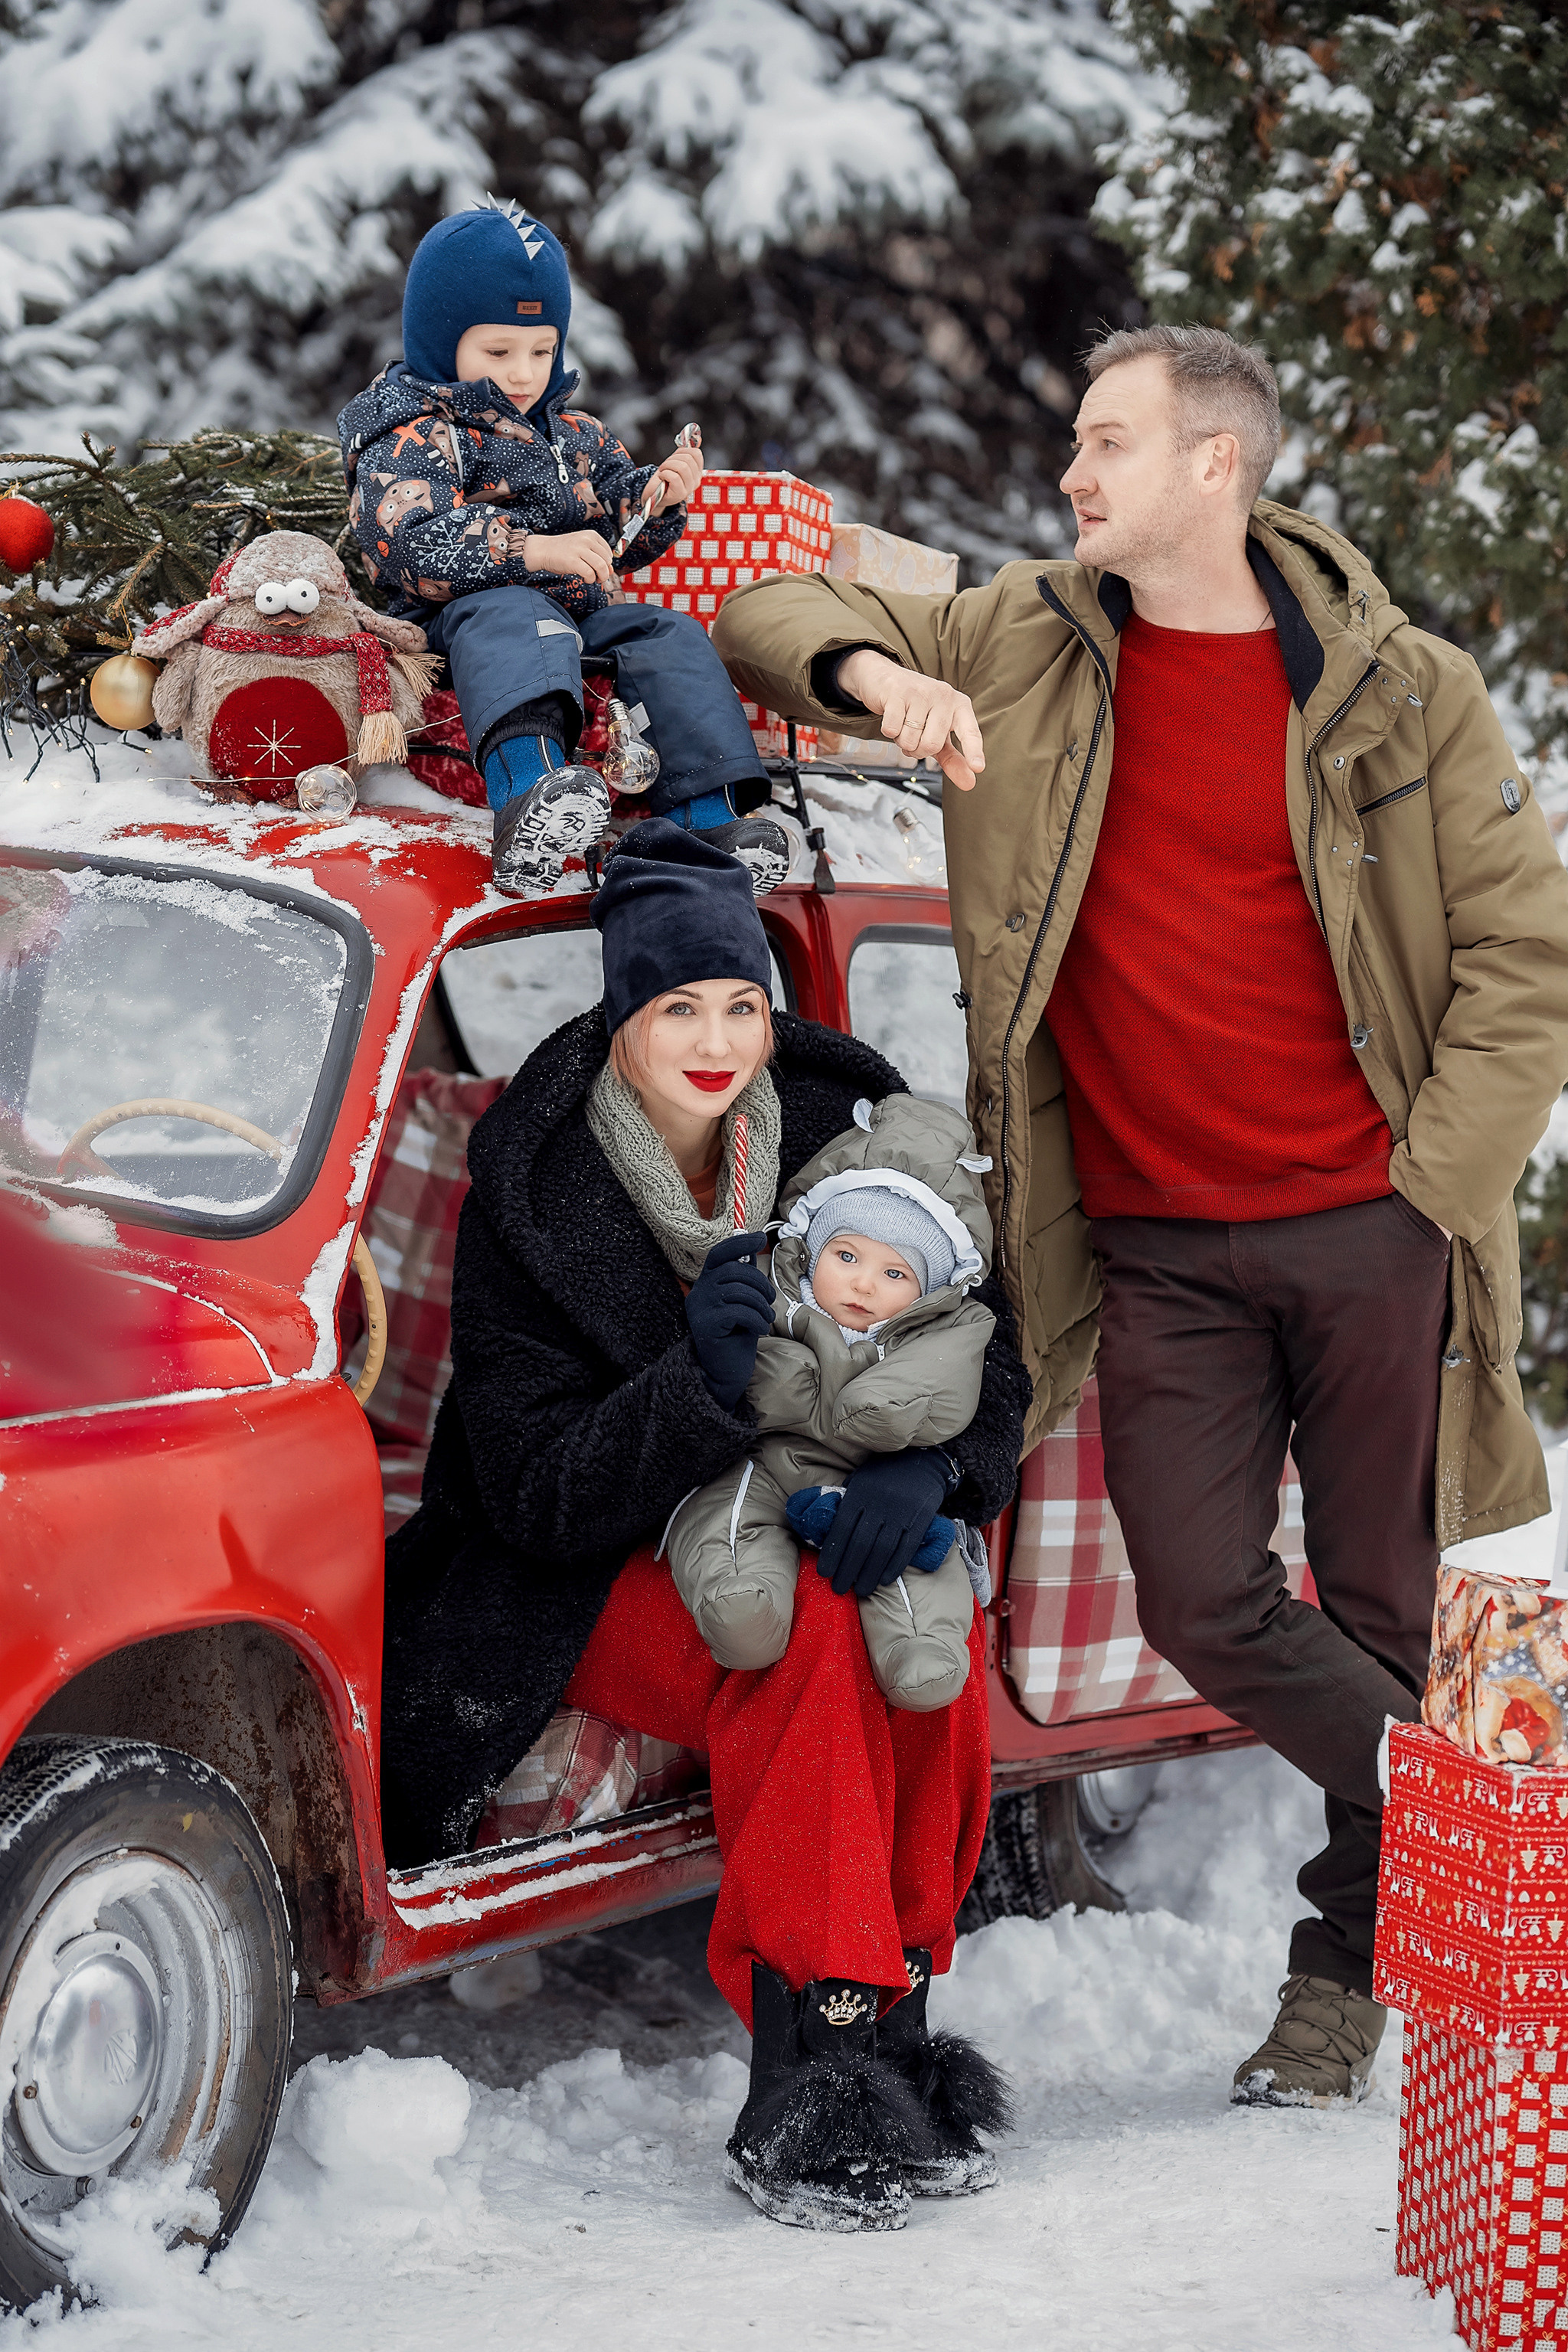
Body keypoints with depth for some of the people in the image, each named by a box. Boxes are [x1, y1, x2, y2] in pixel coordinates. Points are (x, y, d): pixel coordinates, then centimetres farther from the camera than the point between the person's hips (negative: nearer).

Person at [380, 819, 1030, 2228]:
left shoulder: (848, 1132, -2)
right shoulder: (531, 1193, -11)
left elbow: (986, 1360, 1)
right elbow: (531, 1492, -15)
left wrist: (928, 1467, -23)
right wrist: (702, 1392, -32)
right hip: (598, 1580, -3)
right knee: (805, 1633, -34)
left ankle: (888, 2017, -23)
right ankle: (823, 2055, -36)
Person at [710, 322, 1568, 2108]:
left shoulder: (1400, 694, -1)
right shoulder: (1027, 650, 6)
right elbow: (771, 618, 11)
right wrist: (877, 672, -12)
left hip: (1370, 1230, -2)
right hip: (1159, 1251, 2)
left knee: (1384, 1610, 4)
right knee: (1200, 1601, -7)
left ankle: (1343, 1972, 20)